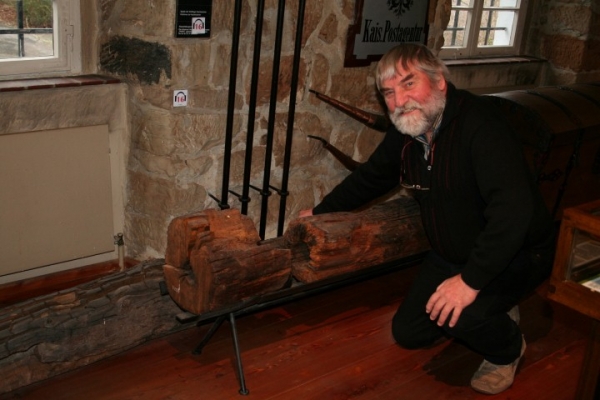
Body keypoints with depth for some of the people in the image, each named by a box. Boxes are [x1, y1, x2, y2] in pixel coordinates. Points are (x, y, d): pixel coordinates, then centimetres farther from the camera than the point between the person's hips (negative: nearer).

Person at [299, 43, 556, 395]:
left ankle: (508, 350, 3)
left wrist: (471, 280, -40)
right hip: (451, 255, 8)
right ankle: (494, 312, 29)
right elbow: (370, 178, 14)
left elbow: (512, 209, -40)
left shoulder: (479, 125, -31)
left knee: (458, 314, -32)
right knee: (408, 333, 9)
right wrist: (320, 211, 20)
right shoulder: (405, 133, -5)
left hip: (516, 253, -8)